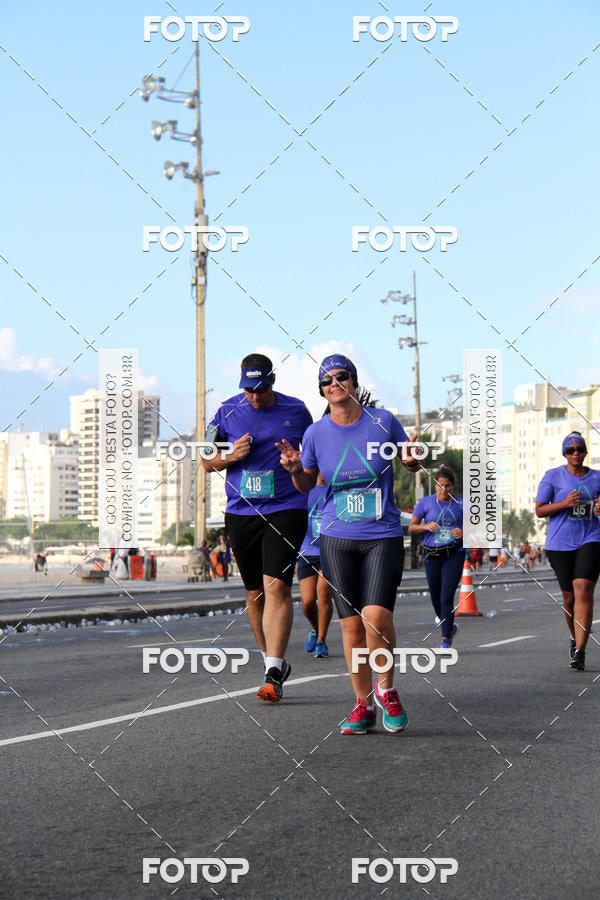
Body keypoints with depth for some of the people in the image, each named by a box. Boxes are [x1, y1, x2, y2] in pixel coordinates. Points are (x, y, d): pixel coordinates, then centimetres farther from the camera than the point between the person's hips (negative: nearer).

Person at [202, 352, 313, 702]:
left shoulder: (296, 411, 1)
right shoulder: (228, 412, 3)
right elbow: (207, 461, 10)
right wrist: (231, 456, -10)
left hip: (286, 511, -3)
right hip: (241, 513, 3)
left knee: (277, 587, -16)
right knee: (255, 593, 9)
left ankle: (273, 676, -18)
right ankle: (275, 661, 27)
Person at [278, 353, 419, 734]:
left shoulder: (383, 420, -3)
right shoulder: (317, 432, 1)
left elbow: (411, 461, 12)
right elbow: (307, 485, 13)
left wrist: (413, 460, -11)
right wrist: (295, 469, -8)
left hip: (383, 536, -2)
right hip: (337, 538, 2)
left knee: (377, 617, -18)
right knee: (351, 625, 1)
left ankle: (386, 689, 7)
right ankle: (364, 705, 17)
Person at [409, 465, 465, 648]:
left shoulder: (460, 503, 2)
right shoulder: (426, 502, 0)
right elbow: (412, 528, 3)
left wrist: (463, 532, -12)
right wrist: (426, 526, -17)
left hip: (455, 554, -1)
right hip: (432, 556, 2)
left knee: (447, 598, -13)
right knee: (436, 599, 9)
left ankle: (446, 640, -9)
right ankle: (450, 627, 37)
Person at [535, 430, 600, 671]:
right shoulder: (553, 476, 2)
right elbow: (539, 510, 1)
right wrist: (564, 504, -14)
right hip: (560, 543, 0)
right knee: (569, 596, 6)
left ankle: (579, 652, -19)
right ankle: (575, 638, 34)